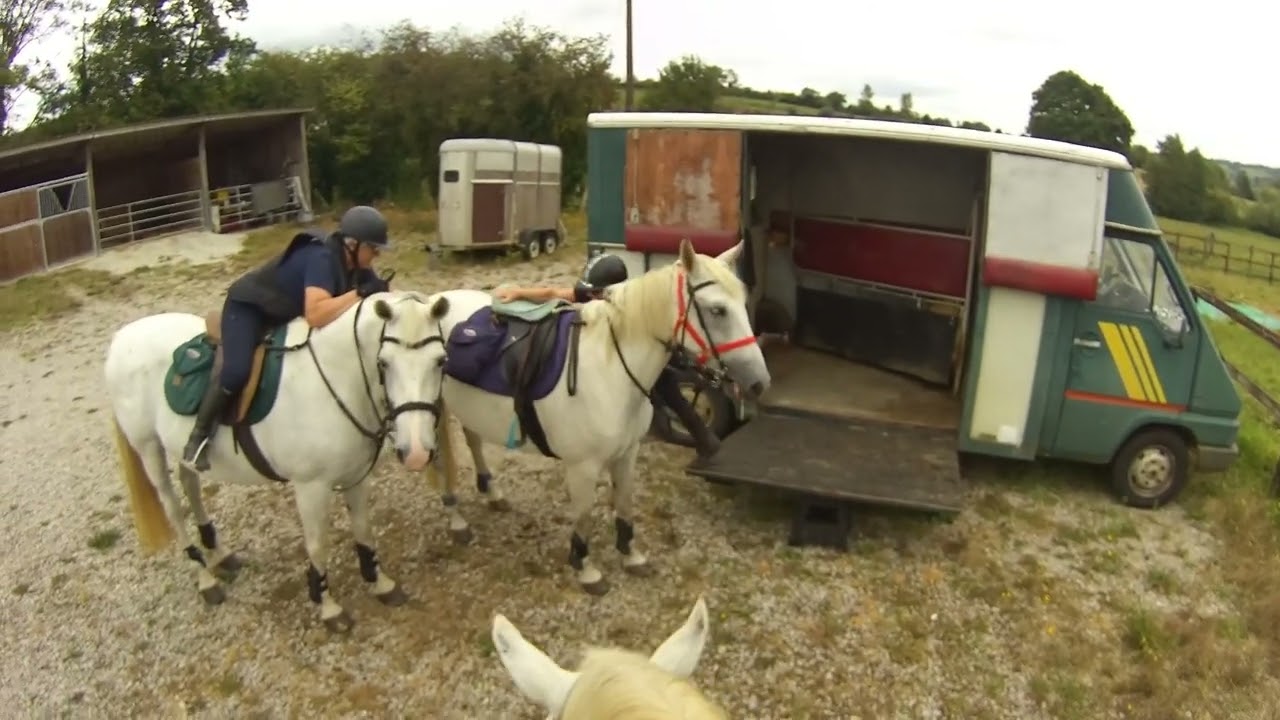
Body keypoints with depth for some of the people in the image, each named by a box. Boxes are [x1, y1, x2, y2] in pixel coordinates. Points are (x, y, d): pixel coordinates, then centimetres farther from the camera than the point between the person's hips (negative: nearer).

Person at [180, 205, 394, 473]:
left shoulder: (356, 265, -9)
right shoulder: (321, 259, -35)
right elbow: (316, 315, -49)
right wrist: (361, 293, -45)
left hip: (289, 314, 9)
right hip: (249, 307, -9)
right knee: (238, 371, -29)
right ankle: (199, 435, -8)